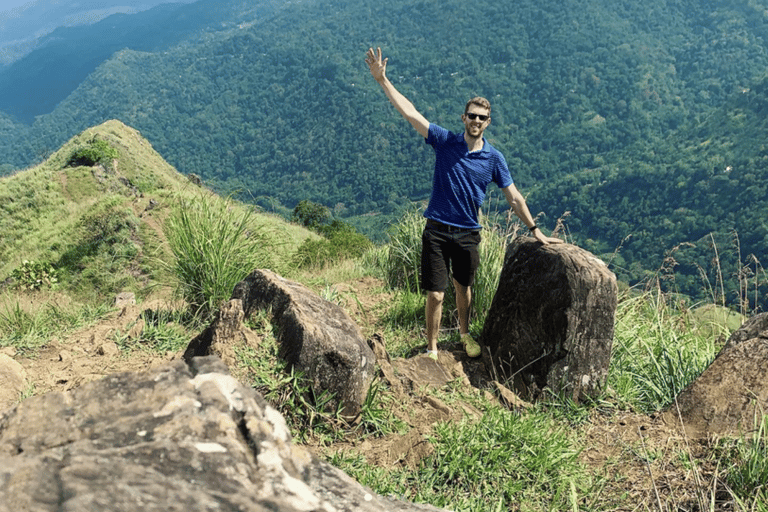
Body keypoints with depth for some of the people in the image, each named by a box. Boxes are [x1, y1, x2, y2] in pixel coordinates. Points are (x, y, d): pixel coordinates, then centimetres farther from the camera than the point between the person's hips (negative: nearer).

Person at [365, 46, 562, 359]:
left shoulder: (494, 158, 0)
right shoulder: (445, 142, -3)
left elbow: (514, 198, 6)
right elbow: (410, 112, -7)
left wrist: (535, 231, 8)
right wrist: (381, 79, -12)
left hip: (468, 234, 2)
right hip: (437, 231, -1)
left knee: (463, 288, 18)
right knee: (436, 294, -3)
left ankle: (464, 333, 44)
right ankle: (432, 349, 14)